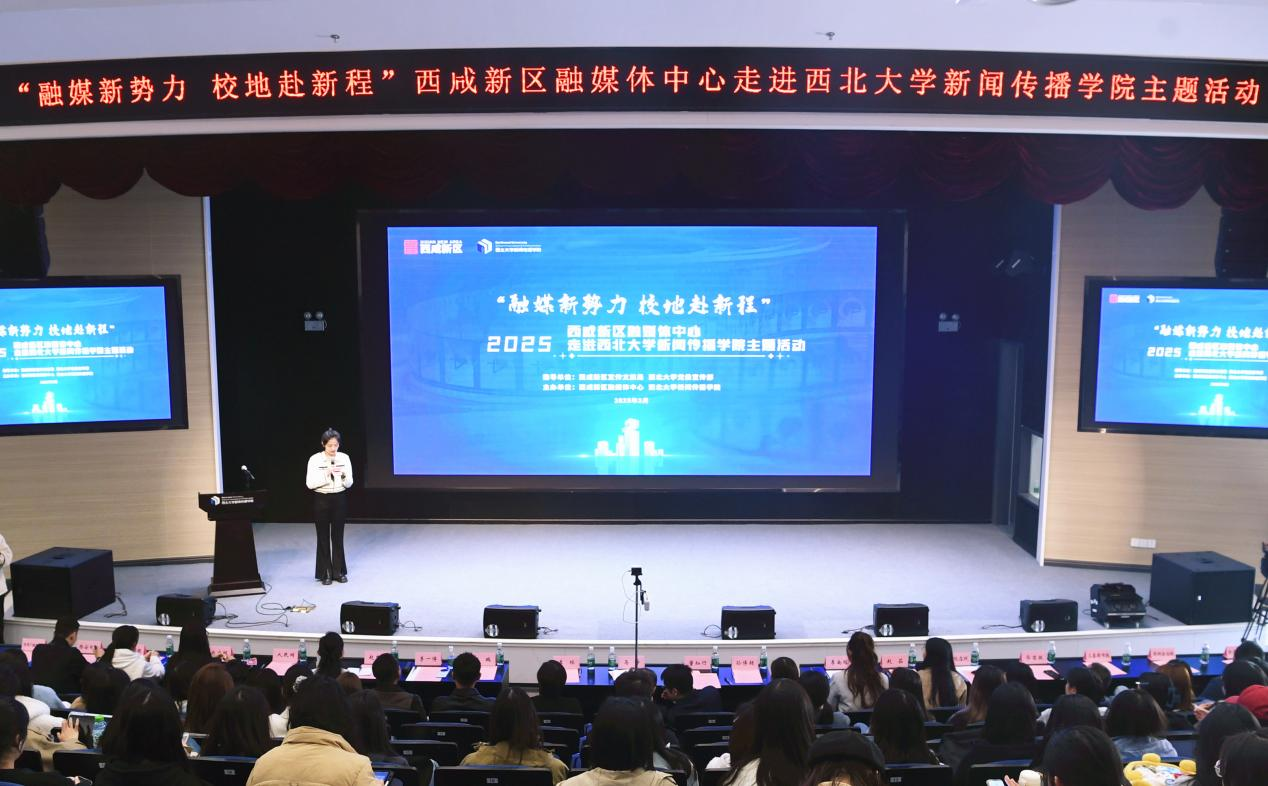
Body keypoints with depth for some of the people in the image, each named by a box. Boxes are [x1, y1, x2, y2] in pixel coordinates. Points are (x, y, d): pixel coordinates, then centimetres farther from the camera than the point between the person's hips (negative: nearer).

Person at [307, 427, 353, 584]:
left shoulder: (344, 458, -3)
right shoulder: (315, 459, -10)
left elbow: (349, 484, -1)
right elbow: (310, 484, -13)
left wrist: (344, 476, -22)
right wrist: (326, 474, -25)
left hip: (339, 499, 2)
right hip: (321, 500, -2)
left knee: (338, 536, 8)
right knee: (323, 537, 5)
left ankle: (339, 571, 18)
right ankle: (325, 573, 13)